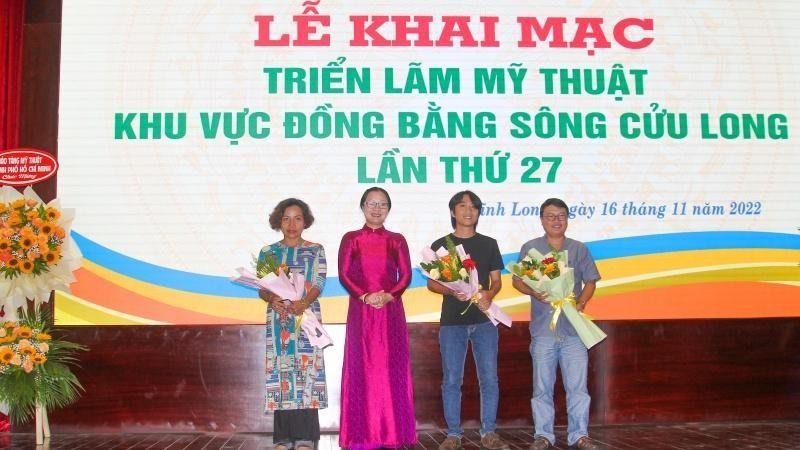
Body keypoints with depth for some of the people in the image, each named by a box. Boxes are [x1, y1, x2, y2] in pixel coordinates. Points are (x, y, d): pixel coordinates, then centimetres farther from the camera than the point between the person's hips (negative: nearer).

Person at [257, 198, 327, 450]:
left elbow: (319, 284, -3)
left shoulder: (315, 250, 6)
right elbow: (261, 288, 6)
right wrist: (272, 299, -17)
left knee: (305, 371, -6)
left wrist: (303, 302, -23)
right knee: (281, 372, -1)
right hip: (278, 318, 2)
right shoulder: (268, 252, 11)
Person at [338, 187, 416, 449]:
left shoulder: (397, 240, 9)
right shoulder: (351, 239, 6)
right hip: (361, 310, -1)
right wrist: (364, 295, -14)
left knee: (391, 367, 1)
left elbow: (406, 275, 2)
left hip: (391, 310, 1)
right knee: (362, 367, 0)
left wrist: (389, 295, -14)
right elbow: (344, 274, -1)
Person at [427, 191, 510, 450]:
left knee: (489, 378, 0)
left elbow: (496, 281, 10)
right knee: (451, 380, 1)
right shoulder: (440, 245, 7)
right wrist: (452, 291, -15)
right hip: (452, 321, -1)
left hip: (484, 320, 1)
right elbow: (431, 283, 5)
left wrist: (488, 295, -13)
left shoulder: (489, 244, 11)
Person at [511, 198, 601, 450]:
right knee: (542, 386, 6)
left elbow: (590, 282, 10)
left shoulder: (579, 249, 9)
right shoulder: (530, 248, 6)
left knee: (577, 385, 2)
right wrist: (534, 292, -13)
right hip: (542, 329, -1)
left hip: (573, 328, 1)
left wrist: (580, 303, -8)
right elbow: (517, 281, 7)